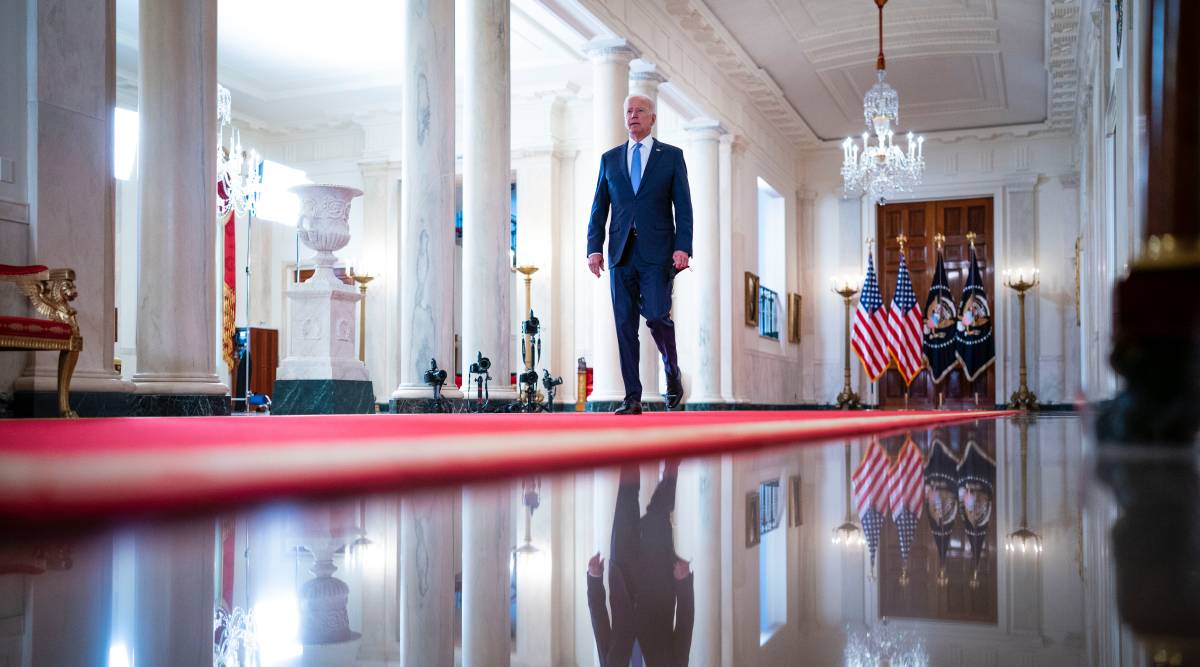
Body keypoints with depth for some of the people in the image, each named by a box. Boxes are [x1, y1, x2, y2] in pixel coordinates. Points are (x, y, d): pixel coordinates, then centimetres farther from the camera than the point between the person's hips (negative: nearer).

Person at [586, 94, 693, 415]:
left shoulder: (671, 156, 8)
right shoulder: (610, 159, 15)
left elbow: (683, 207, 2)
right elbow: (599, 208, 13)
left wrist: (683, 247, -10)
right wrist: (594, 247, 1)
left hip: (657, 252, -3)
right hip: (621, 253, 3)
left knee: (656, 316, -13)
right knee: (625, 324, 0)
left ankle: (673, 373, 14)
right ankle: (632, 398, 5)